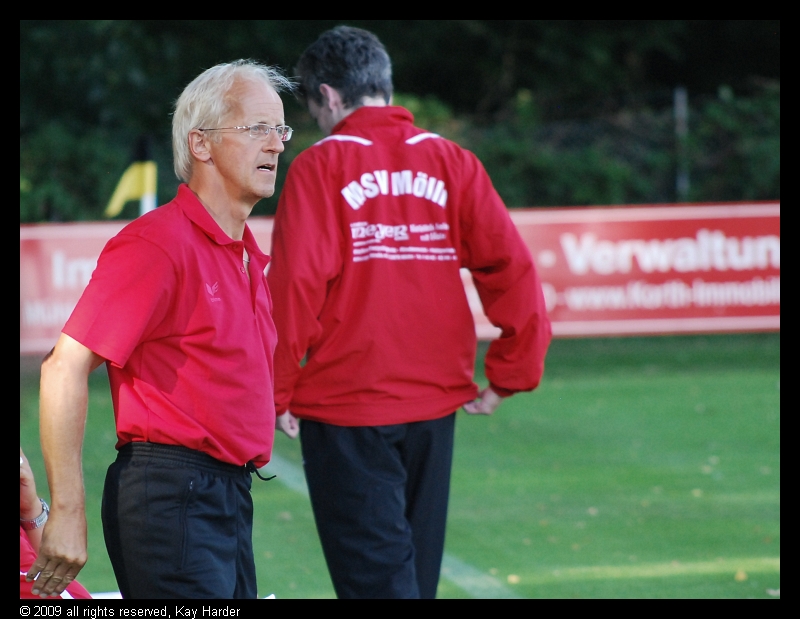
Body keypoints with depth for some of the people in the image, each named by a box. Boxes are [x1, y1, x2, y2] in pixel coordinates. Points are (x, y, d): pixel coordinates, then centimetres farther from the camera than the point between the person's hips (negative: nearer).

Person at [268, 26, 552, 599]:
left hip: (346, 406, -5)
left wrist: (279, 394, -5)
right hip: (436, 401, 5)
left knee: (376, 576, -5)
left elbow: (295, 284, -14)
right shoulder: (452, 163, 4)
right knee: (415, 568, 17)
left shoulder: (321, 166, -6)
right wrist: (510, 374, 6)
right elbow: (512, 268, -3)